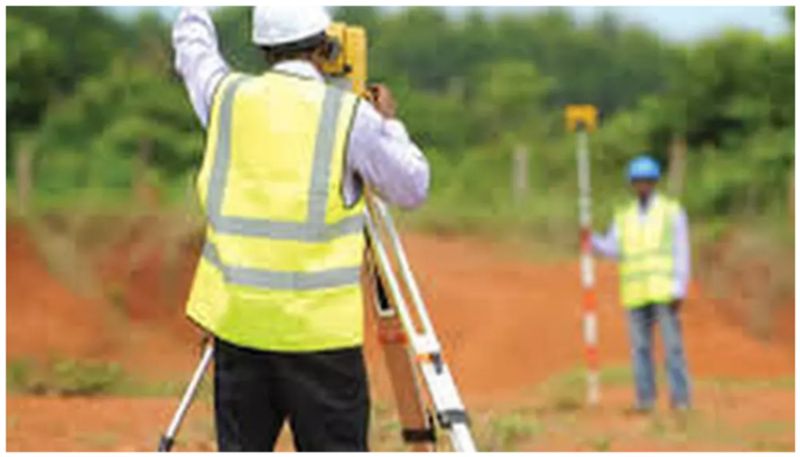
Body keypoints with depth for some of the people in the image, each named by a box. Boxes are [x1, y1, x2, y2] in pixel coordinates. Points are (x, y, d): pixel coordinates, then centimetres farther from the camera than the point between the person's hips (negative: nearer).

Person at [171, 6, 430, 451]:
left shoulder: (228, 97, 4)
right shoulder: (350, 115, -6)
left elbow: (192, 46, 25)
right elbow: (413, 188, 3)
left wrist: (193, 14, 44)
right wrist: (390, 124, 19)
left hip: (238, 320, 4)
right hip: (320, 327, -4)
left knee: (241, 448, 9)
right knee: (337, 447, 2)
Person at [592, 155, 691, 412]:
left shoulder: (672, 212, 2)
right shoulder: (624, 217, 12)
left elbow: (681, 253, -3)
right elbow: (612, 249, 0)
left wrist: (679, 290, -12)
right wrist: (591, 240, -19)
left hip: (665, 291, -3)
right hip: (635, 292, 3)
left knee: (673, 345, -7)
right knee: (640, 346, 0)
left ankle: (680, 398, -5)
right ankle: (645, 398, 4)